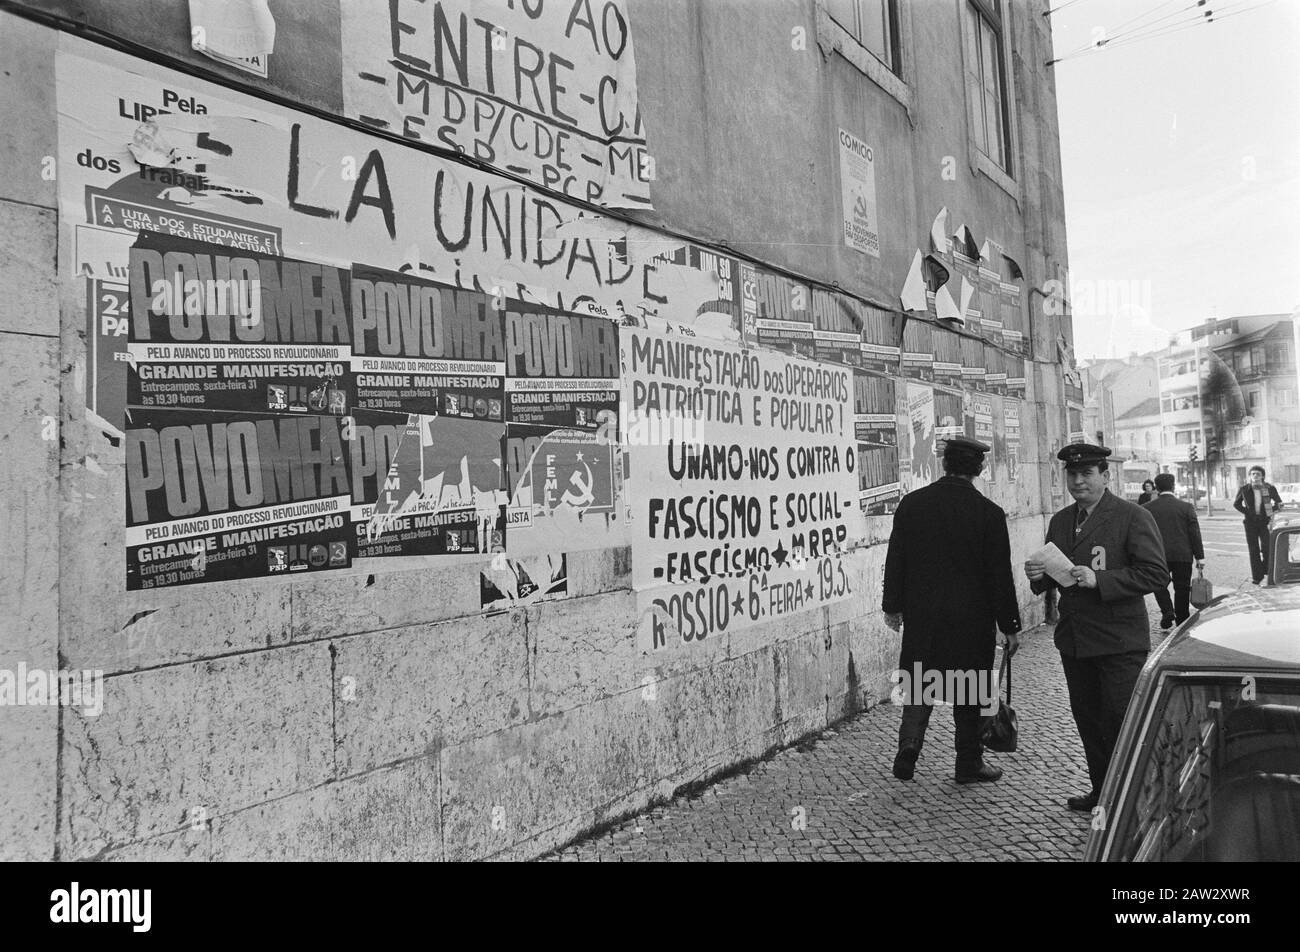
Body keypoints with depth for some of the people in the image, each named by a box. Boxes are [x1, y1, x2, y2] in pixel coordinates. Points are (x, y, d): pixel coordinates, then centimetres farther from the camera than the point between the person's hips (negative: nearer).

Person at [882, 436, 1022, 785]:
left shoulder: (911, 503, -3)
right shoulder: (989, 513, -9)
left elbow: (895, 558, 2)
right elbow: (1000, 575, -6)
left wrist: (893, 606, 12)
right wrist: (1010, 625, 2)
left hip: (920, 615, 2)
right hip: (972, 619, -1)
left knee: (918, 681, 15)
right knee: (970, 690, 11)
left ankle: (909, 743, -1)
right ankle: (970, 763, 21)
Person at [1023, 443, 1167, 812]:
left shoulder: (1133, 517, -7)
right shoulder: (1060, 521, 12)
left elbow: (1156, 573, -14)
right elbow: (1053, 577, 20)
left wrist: (1099, 579, -22)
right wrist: (1038, 574, -3)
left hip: (1119, 642, -6)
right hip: (1073, 639, 6)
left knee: (1122, 722, -2)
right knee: (1087, 719, 15)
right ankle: (1102, 791, 29)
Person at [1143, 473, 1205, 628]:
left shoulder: (1147, 508, -1)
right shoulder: (1186, 507, -2)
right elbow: (1195, 534, -1)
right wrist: (1200, 557, 4)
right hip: (1183, 555, 0)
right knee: (1182, 588, 10)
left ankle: (1167, 612, -5)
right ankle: (1182, 623, 16)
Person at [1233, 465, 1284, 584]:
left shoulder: (1270, 488, -1)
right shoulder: (1244, 490, -1)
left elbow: (1279, 503, 13)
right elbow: (1236, 504, 13)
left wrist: (1270, 511, -1)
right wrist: (1246, 512, 0)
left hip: (1265, 521, 0)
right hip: (1250, 522, 0)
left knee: (1266, 547, -7)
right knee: (1253, 549, 2)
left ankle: (1267, 570, 17)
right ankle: (1257, 576, 7)